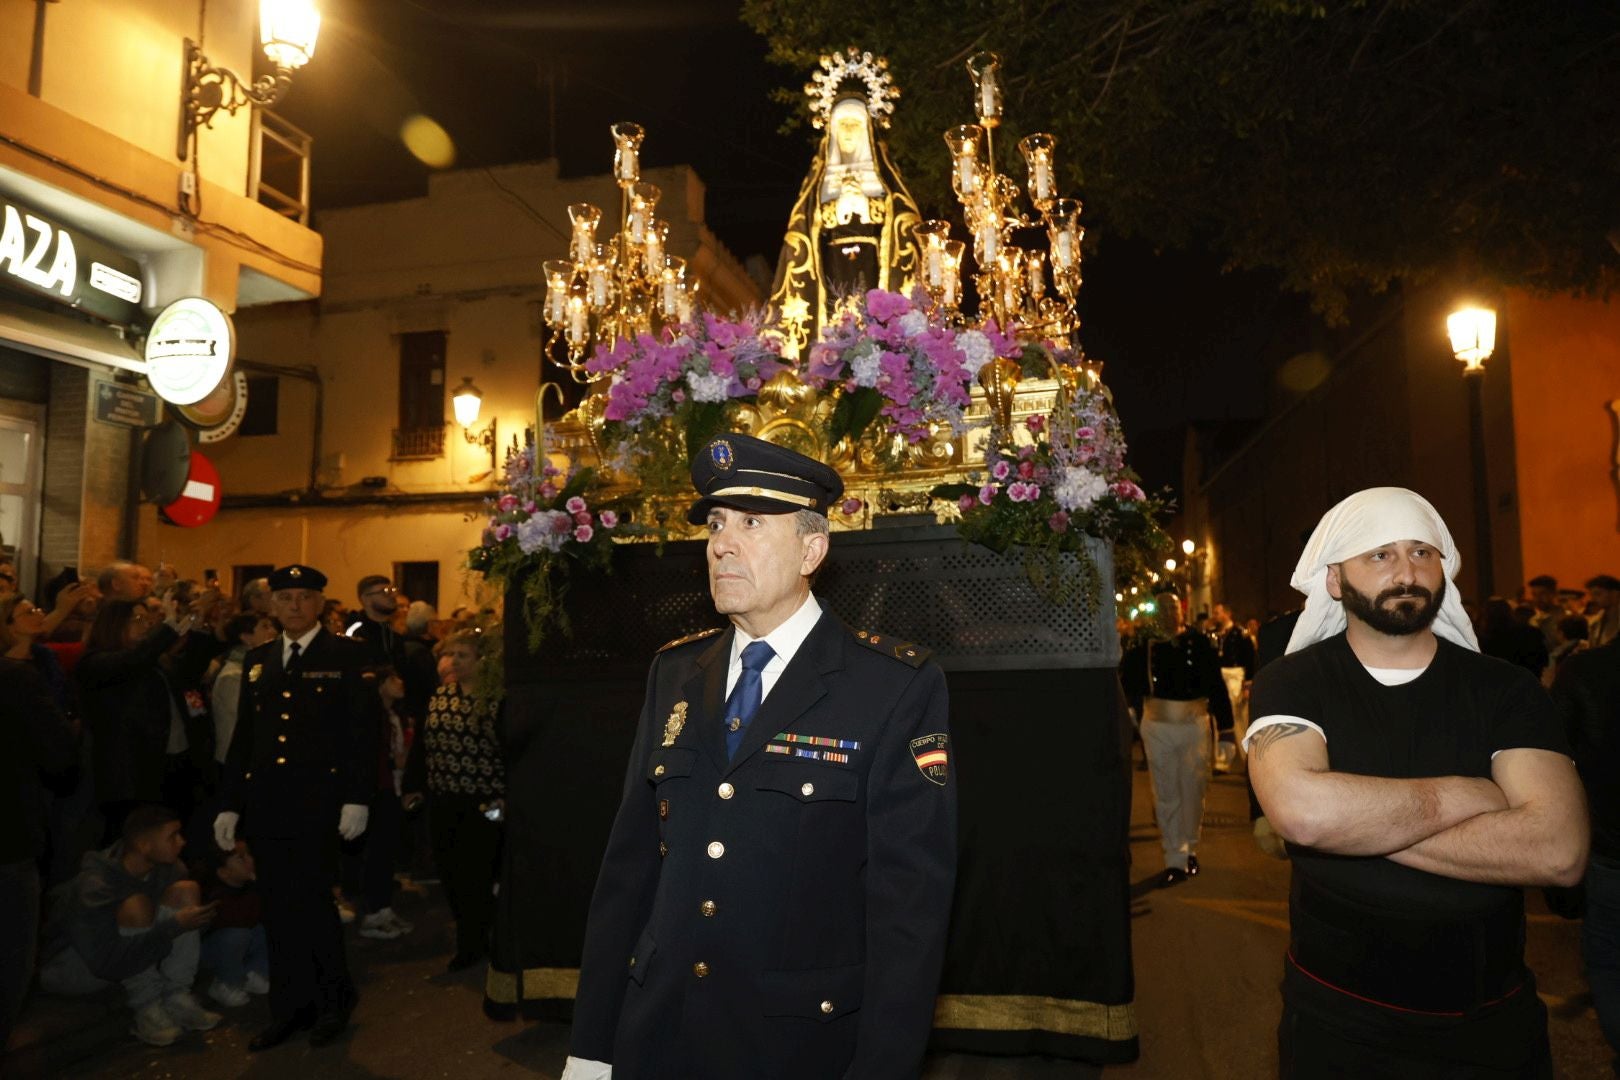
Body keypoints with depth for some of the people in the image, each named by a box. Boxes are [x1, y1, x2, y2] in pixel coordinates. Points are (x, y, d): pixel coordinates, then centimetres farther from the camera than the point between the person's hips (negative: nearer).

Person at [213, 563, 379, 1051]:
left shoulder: (345, 655, -3)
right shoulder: (257, 659, 13)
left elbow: (363, 731, -7)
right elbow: (243, 737, 15)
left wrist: (357, 798, -12)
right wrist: (229, 804, 12)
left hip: (318, 803, -5)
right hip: (266, 804, 5)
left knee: (310, 901, -5)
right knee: (279, 909, 10)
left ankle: (334, 1000, 17)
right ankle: (289, 1010, 24)